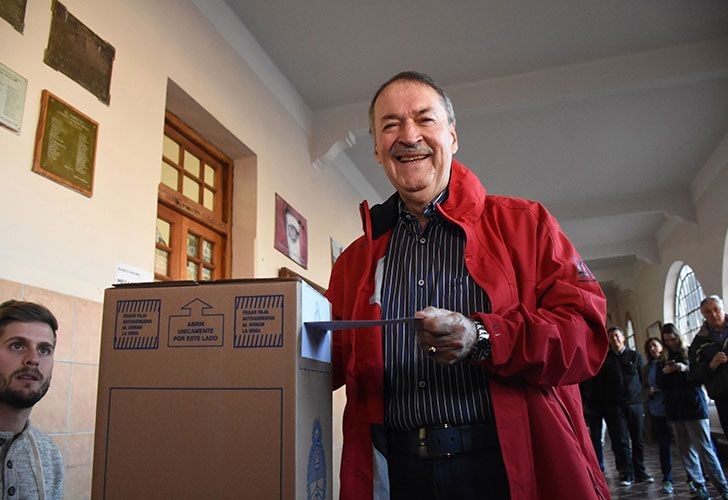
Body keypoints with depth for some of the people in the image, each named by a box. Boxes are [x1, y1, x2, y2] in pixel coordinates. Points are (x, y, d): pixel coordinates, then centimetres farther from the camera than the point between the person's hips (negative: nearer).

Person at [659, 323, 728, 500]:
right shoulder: (666, 360, 14)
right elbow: (661, 385, 12)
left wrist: (687, 369, -18)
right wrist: (664, 372, -6)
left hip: (694, 407, -4)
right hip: (675, 410, 4)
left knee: (704, 449, -7)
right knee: (686, 451, 1)